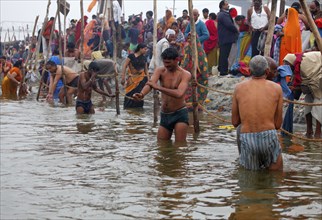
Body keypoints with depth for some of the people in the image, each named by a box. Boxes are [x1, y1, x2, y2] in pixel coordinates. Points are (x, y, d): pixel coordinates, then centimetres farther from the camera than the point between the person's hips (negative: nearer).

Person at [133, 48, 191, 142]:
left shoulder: (185, 74, -12)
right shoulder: (160, 71, -1)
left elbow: (179, 94, -29)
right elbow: (150, 83, -21)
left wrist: (158, 87, -34)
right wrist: (142, 94, -44)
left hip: (180, 114, -5)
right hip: (164, 115, 5)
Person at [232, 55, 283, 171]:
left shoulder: (239, 88, 7)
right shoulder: (276, 88, 4)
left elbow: (235, 122, 12)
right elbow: (278, 124, 8)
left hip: (247, 140, 1)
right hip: (269, 137, -1)